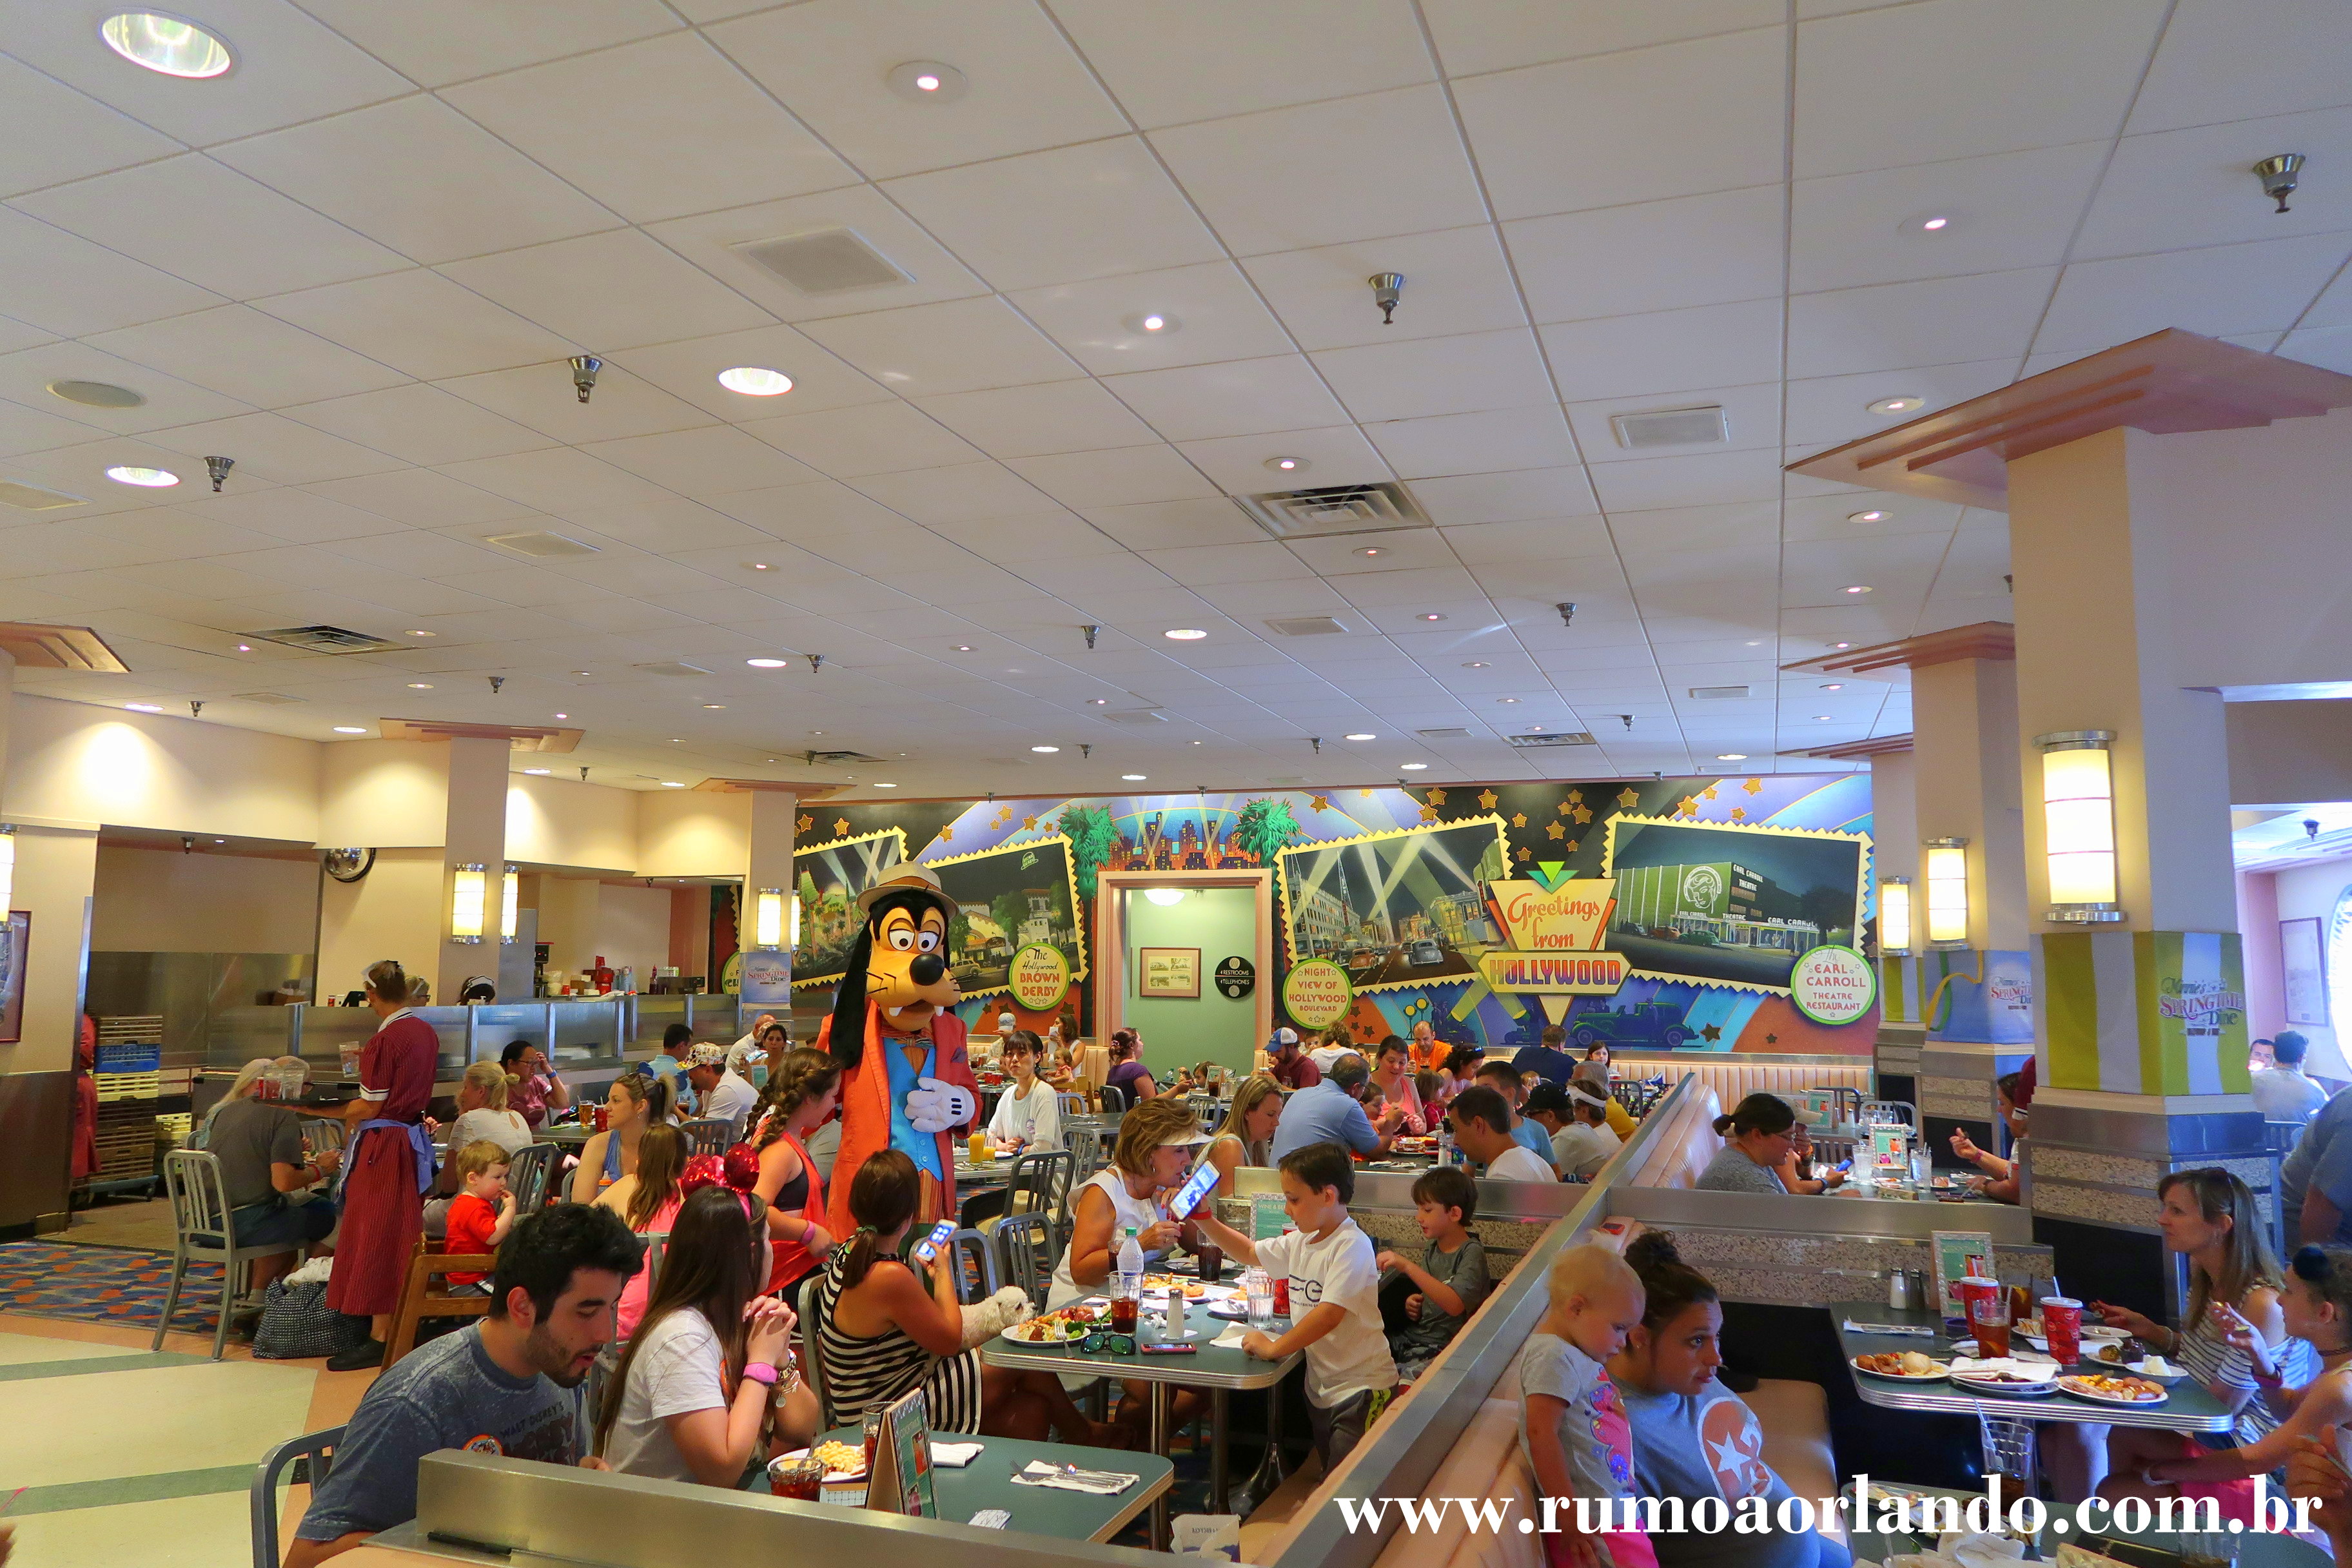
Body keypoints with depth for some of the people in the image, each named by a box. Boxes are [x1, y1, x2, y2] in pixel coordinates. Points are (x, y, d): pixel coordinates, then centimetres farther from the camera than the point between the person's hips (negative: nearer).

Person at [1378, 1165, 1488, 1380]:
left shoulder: (1472, 1252, -11)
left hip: (1447, 1345, -7)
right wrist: (1413, 1306, 3)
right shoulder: (1432, 1249, 11)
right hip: (1416, 1336, 7)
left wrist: (1408, 1267, -32)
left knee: (1401, 1382, -31)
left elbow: (1455, 1305, -28)